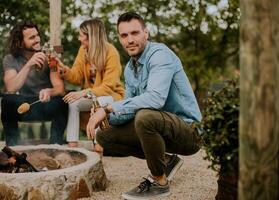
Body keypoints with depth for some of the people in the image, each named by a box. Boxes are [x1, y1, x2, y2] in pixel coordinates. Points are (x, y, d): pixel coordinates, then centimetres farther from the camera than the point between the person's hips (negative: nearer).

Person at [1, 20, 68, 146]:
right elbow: (11, 89, -21)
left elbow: (60, 88, -16)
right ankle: (12, 145, -17)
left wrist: (49, 91, -40)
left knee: (60, 102, -32)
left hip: (46, 106, 0)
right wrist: (28, 65, -32)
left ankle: (55, 144, -19)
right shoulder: (10, 59, -4)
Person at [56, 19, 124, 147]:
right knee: (72, 102, -22)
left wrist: (84, 93, -34)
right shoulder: (83, 50, -1)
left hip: (110, 95, -5)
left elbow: (108, 86, -23)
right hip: (90, 95, 5)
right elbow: (77, 77, -2)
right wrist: (64, 69, -21)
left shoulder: (111, 53, -19)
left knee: (100, 102, -37)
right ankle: (72, 145, -22)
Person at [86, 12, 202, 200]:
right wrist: (105, 115, -14)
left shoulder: (160, 54, -18)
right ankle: (166, 161, 13)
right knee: (105, 137, 6)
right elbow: (130, 108, 7)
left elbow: (156, 98, -34)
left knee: (145, 117, -37)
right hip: (162, 128, 9)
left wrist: (109, 108, -31)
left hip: (188, 129, -8)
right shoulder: (129, 68, 9)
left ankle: (159, 182, -13)